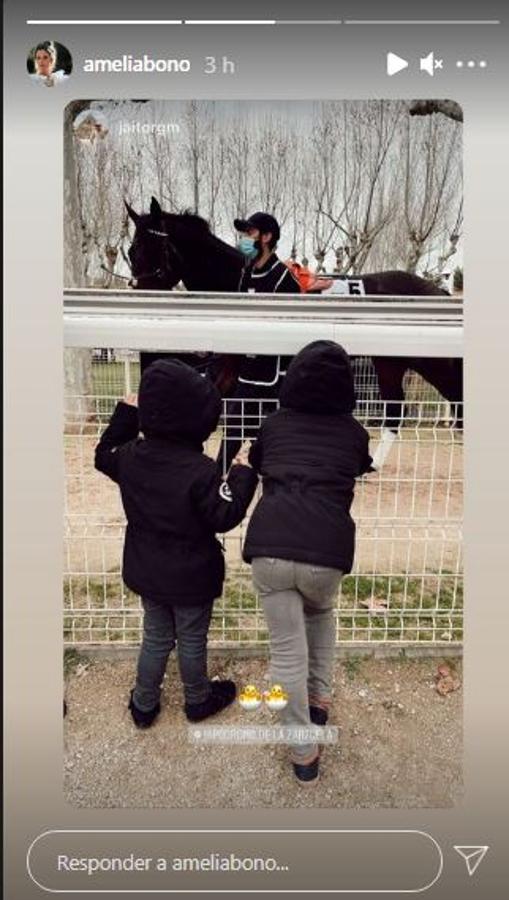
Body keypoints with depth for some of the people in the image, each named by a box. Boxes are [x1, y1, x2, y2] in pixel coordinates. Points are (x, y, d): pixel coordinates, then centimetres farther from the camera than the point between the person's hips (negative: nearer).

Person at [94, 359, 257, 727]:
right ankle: (198, 701, 41)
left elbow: (104, 456, 13)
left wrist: (125, 414, 14)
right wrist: (243, 475, -14)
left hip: (145, 571, 5)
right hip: (191, 577, -5)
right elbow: (225, 516, -22)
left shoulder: (131, 455, -9)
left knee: (156, 637, 25)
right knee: (192, 641, 18)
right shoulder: (201, 471, -28)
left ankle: (144, 705, 40)